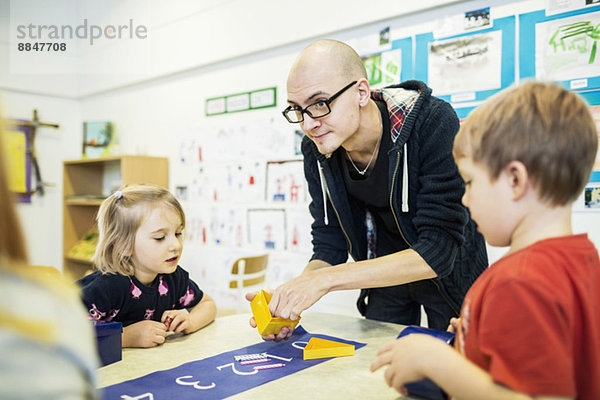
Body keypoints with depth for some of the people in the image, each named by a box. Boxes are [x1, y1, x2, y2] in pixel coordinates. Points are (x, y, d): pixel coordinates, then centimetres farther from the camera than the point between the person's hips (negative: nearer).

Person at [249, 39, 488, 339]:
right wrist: (287, 301, -29)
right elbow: (329, 246, -10)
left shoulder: (433, 123, -31)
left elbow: (439, 250, -35)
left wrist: (325, 279, -40)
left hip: (451, 273, -3)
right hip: (385, 277, 4)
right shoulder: (315, 149, -15)